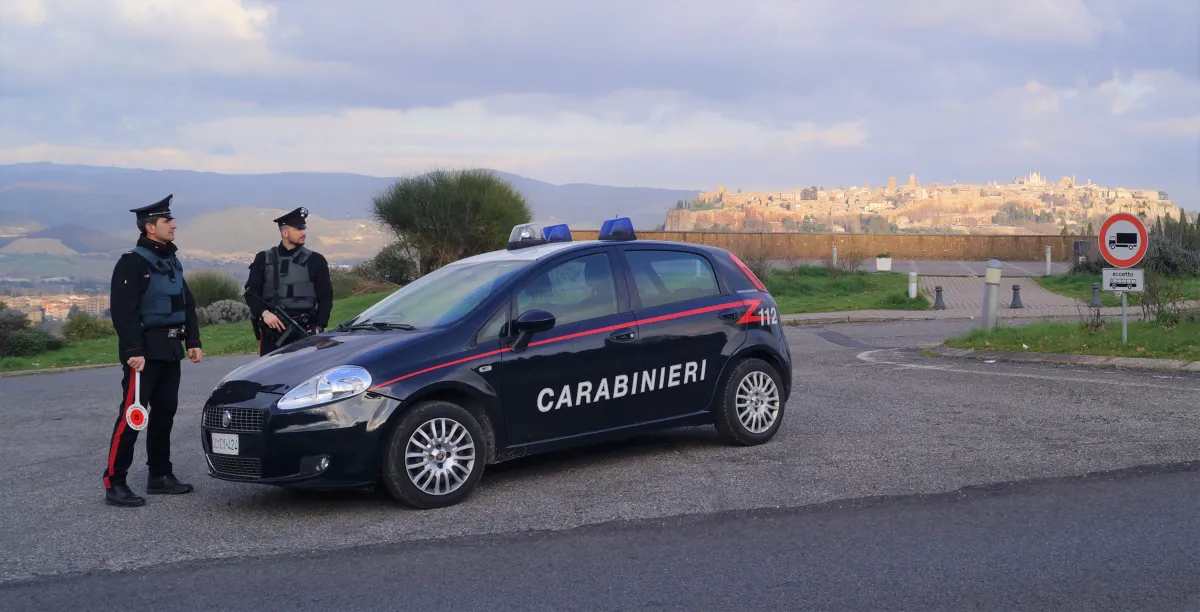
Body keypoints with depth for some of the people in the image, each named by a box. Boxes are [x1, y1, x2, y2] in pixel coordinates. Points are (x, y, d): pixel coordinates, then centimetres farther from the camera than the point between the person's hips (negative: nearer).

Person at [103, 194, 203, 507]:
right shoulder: (132, 263, -12)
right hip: (145, 350, -9)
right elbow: (122, 311, -19)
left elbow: (187, 303, 20)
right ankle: (114, 484, -6)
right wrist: (133, 351, -25)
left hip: (170, 350, 9)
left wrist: (193, 341, 13)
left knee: (165, 412, 13)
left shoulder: (171, 261, 16)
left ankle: (160, 475, 23)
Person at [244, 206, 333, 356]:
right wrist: (264, 312, -12)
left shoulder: (315, 260, 8)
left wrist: (319, 327, -2)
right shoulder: (264, 259, 11)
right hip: (271, 332, 1)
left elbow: (325, 297, 8)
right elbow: (251, 292, 6)